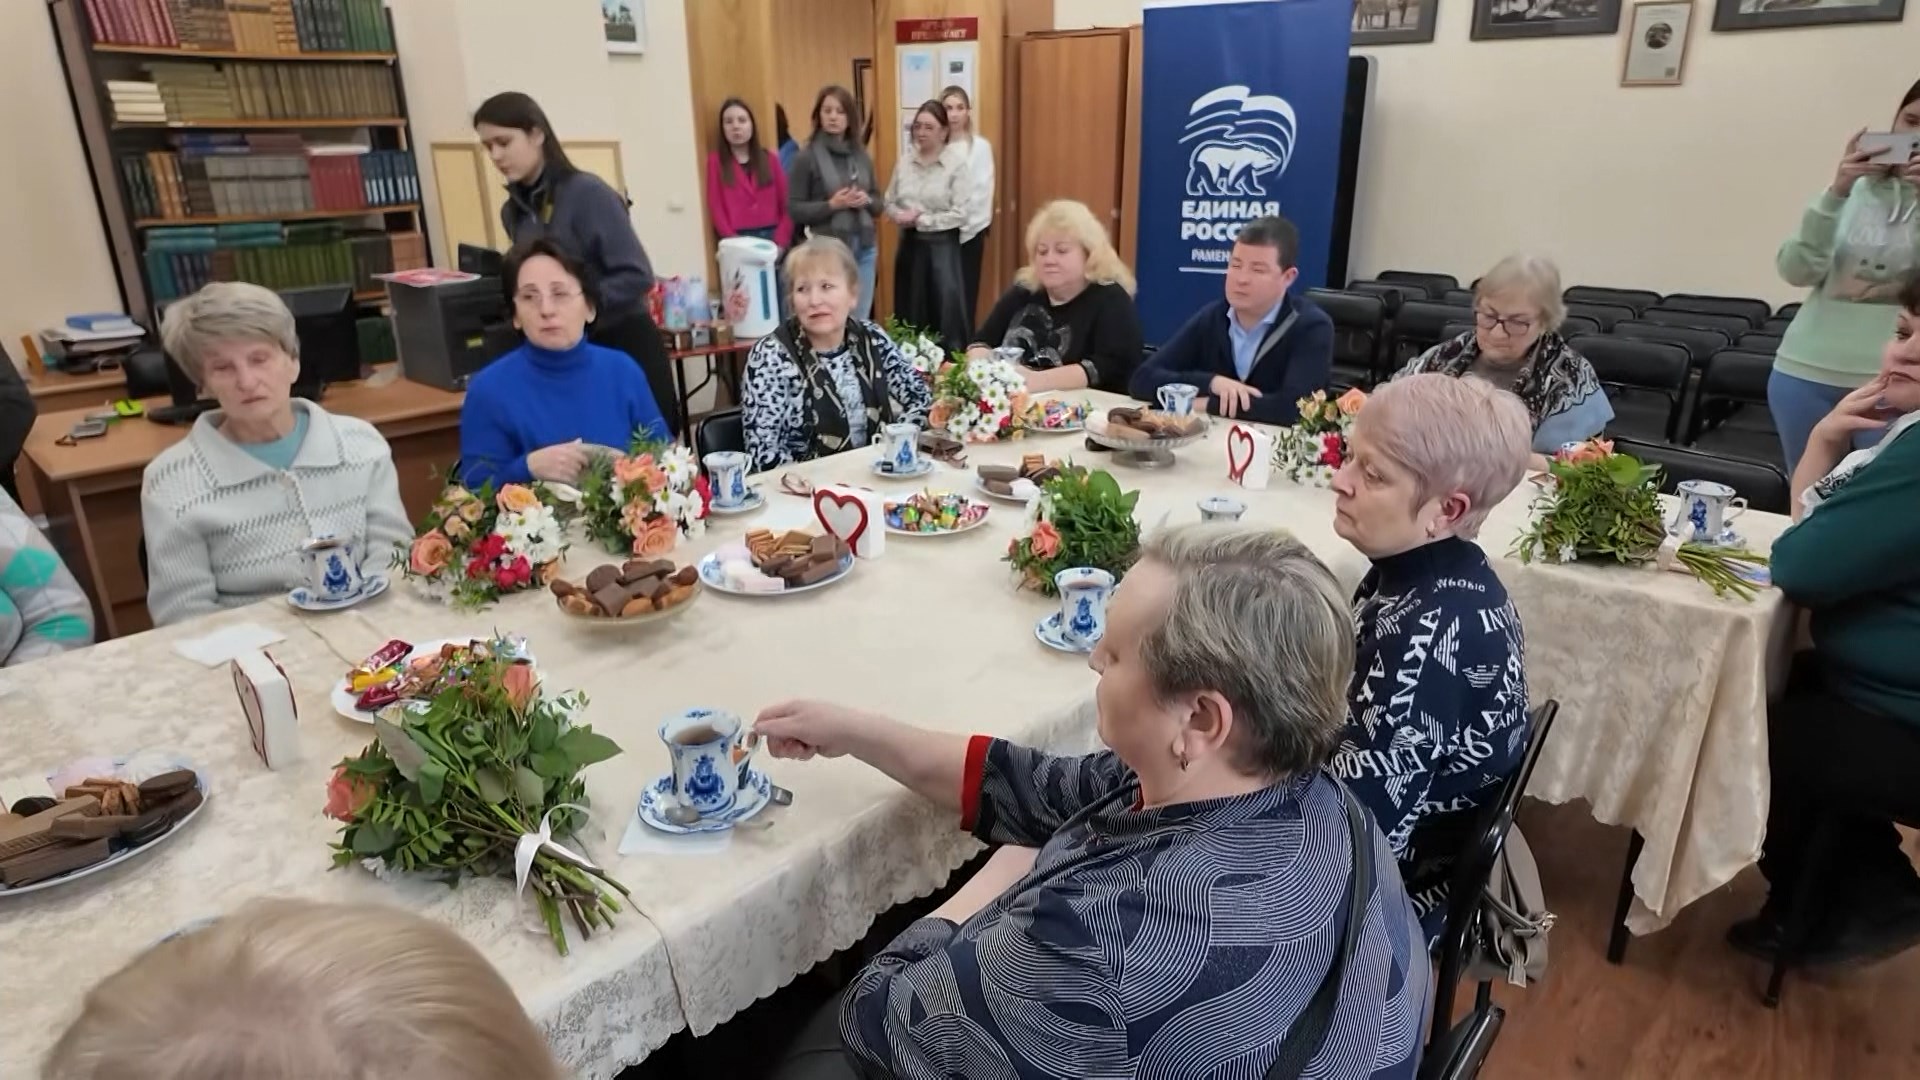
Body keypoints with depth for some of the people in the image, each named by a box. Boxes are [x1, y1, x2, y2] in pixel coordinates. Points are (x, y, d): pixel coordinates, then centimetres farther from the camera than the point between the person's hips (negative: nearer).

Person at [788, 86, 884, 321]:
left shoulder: (861, 154, 9)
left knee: (860, 321, 10)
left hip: (864, 249, 5)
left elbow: (878, 204, 15)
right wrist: (831, 205, -19)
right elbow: (794, 210, -8)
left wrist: (866, 201, -7)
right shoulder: (807, 157, -5)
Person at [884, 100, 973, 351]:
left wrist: (921, 220, -13)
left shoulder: (957, 163, -7)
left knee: (946, 311, -3)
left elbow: (961, 214, -14)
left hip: (942, 244, -5)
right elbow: (890, 202, 11)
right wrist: (901, 216, -11)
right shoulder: (905, 161, 6)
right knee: (910, 311, 11)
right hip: (909, 243, 5)